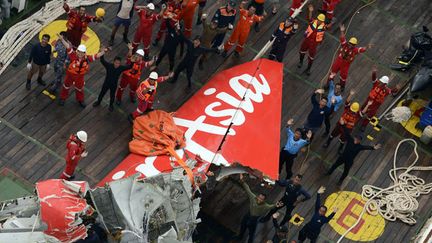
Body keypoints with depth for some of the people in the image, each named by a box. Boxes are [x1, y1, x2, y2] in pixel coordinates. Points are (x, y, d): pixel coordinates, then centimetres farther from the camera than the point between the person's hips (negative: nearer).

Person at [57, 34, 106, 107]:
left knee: (80, 88, 26)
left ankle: (80, 100, 52)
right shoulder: (73, 55, -31)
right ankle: (62, 98, 48)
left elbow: (96, 56, -18)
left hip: (80, 76, 3)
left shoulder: (87, 58, -21)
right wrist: (62, 39, -50)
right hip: (70, 74, -3)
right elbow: (68, 47, -40)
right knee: (66, 86, 23)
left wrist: (103, 52, -32)